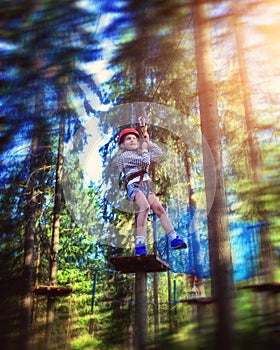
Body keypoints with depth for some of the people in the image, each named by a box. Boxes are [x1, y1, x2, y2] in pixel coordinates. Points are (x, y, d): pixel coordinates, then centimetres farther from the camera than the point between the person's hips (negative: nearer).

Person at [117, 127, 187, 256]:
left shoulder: (139, 154, 31)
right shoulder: (125, 155, 6)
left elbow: (158, 153, 28)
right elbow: (144, 162, -6)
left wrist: (148, 141, 26)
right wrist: (144, 148, 9)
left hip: (146, 186, 8)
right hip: (134, 186, -8)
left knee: (160, 210, -5)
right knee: (145, 207, -33)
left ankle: (174, 239, -3)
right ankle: (140, 244, -38)